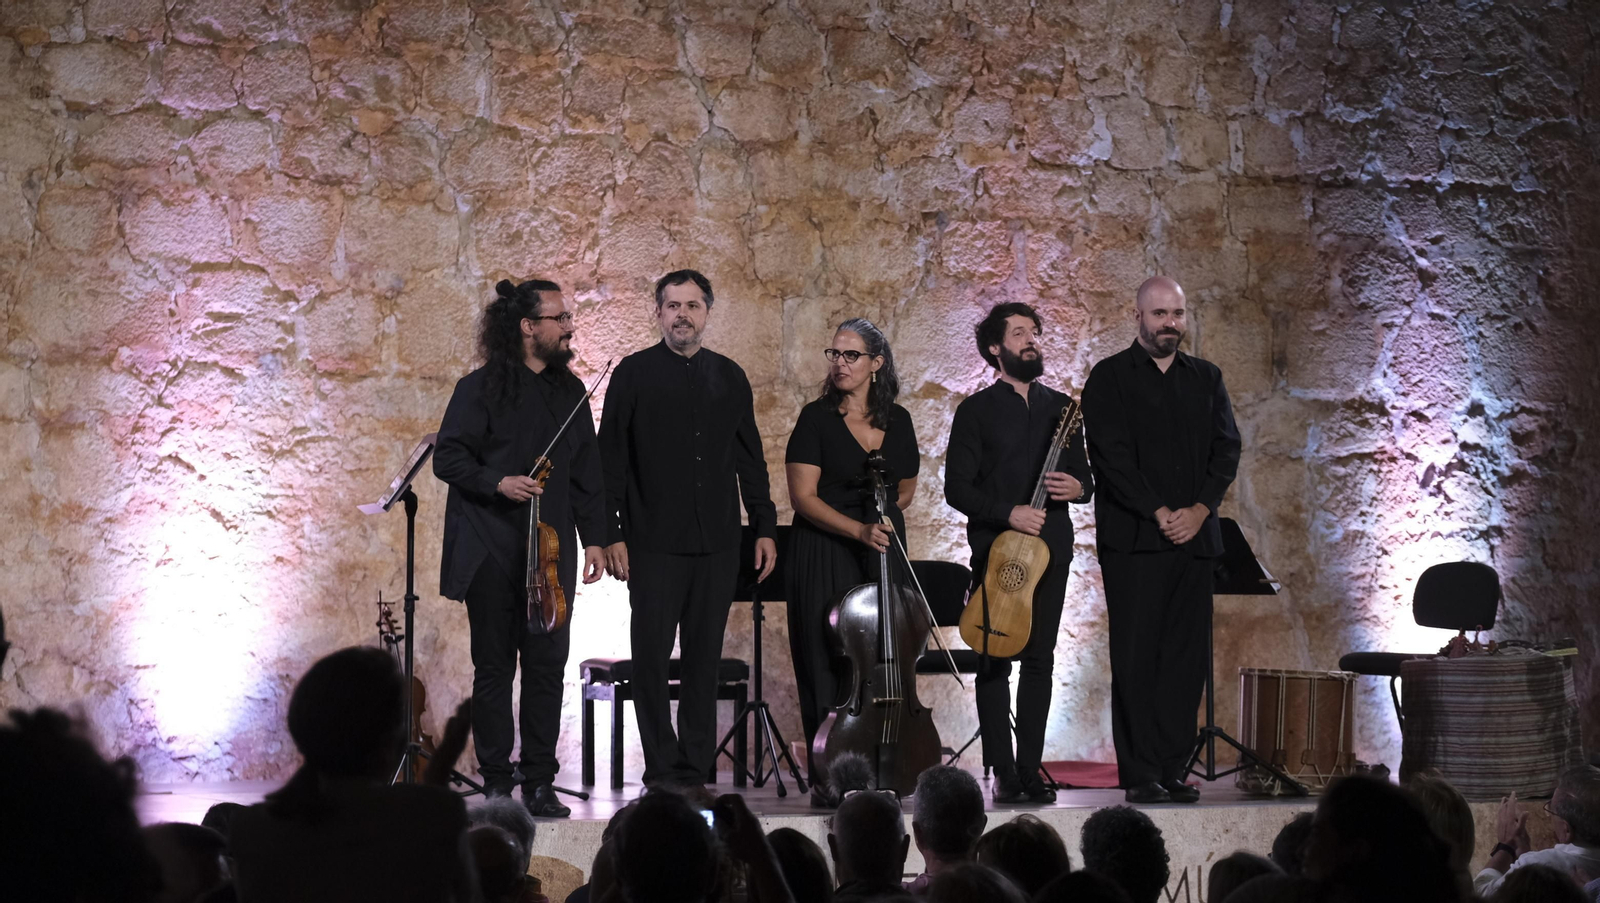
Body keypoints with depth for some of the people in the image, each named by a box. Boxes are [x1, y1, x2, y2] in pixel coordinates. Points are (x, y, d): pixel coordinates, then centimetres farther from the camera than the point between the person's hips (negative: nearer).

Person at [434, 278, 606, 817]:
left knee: (548, 666, 0)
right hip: (492, 554, -4)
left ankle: (539, 782, 7)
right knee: (494, 667, 1)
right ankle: (496, 782, 8)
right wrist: (497, 483, -18)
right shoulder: (482, 389, -2)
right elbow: (448, 458, -4)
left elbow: (586, 473, 17)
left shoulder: (569, 392, 13)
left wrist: (594, 537, 10)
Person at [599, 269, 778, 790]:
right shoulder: (634, 375, 2)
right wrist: (613, 534, -7)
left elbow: (750, 459, 16)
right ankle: (662, 771, 3)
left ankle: (696, 768, 11)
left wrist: (765, 527, 10)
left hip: (716, 545, 3)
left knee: (704, 658, 6)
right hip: (654, 545, -3)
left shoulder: (729, 377, 12)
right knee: (652, 657, -3)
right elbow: (611, 460, -1)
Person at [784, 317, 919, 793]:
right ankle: (828, 778, 1)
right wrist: (857, 529, -20)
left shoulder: (897, 421, 9)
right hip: (824, 553, -3)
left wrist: (883, 517, 9)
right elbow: (803, 497, -10)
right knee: (828, 666, -4)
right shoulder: (817, 418, -3)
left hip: (882, 556, 4)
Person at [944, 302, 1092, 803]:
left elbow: (1086, 478, 18)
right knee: (995, 661, -3)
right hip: (996, 550, -3)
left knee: (1040, 659, 2)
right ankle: (1002, 773, 0)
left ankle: (1030, 770, 6)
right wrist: (1008, 513, -17)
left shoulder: (1062, 408, 14)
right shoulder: (977, 410, 2)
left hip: (1051, 549, 3)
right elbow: (956, 488, -4)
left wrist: (1076, 487, -6)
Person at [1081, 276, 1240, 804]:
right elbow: (1112, 456, -7)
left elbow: (1227, 448, 9)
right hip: (1133, 538, -4)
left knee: (1186, 657, 2)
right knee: (1136, 657, -5)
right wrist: (1159, 514, -13)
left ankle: (1173, 770, 6)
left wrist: (1200, 509, -6)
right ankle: (1140, 776, -4)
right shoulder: (1109, 378, 2)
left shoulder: (1206, 379, 17)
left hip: (1194, 537, 4)